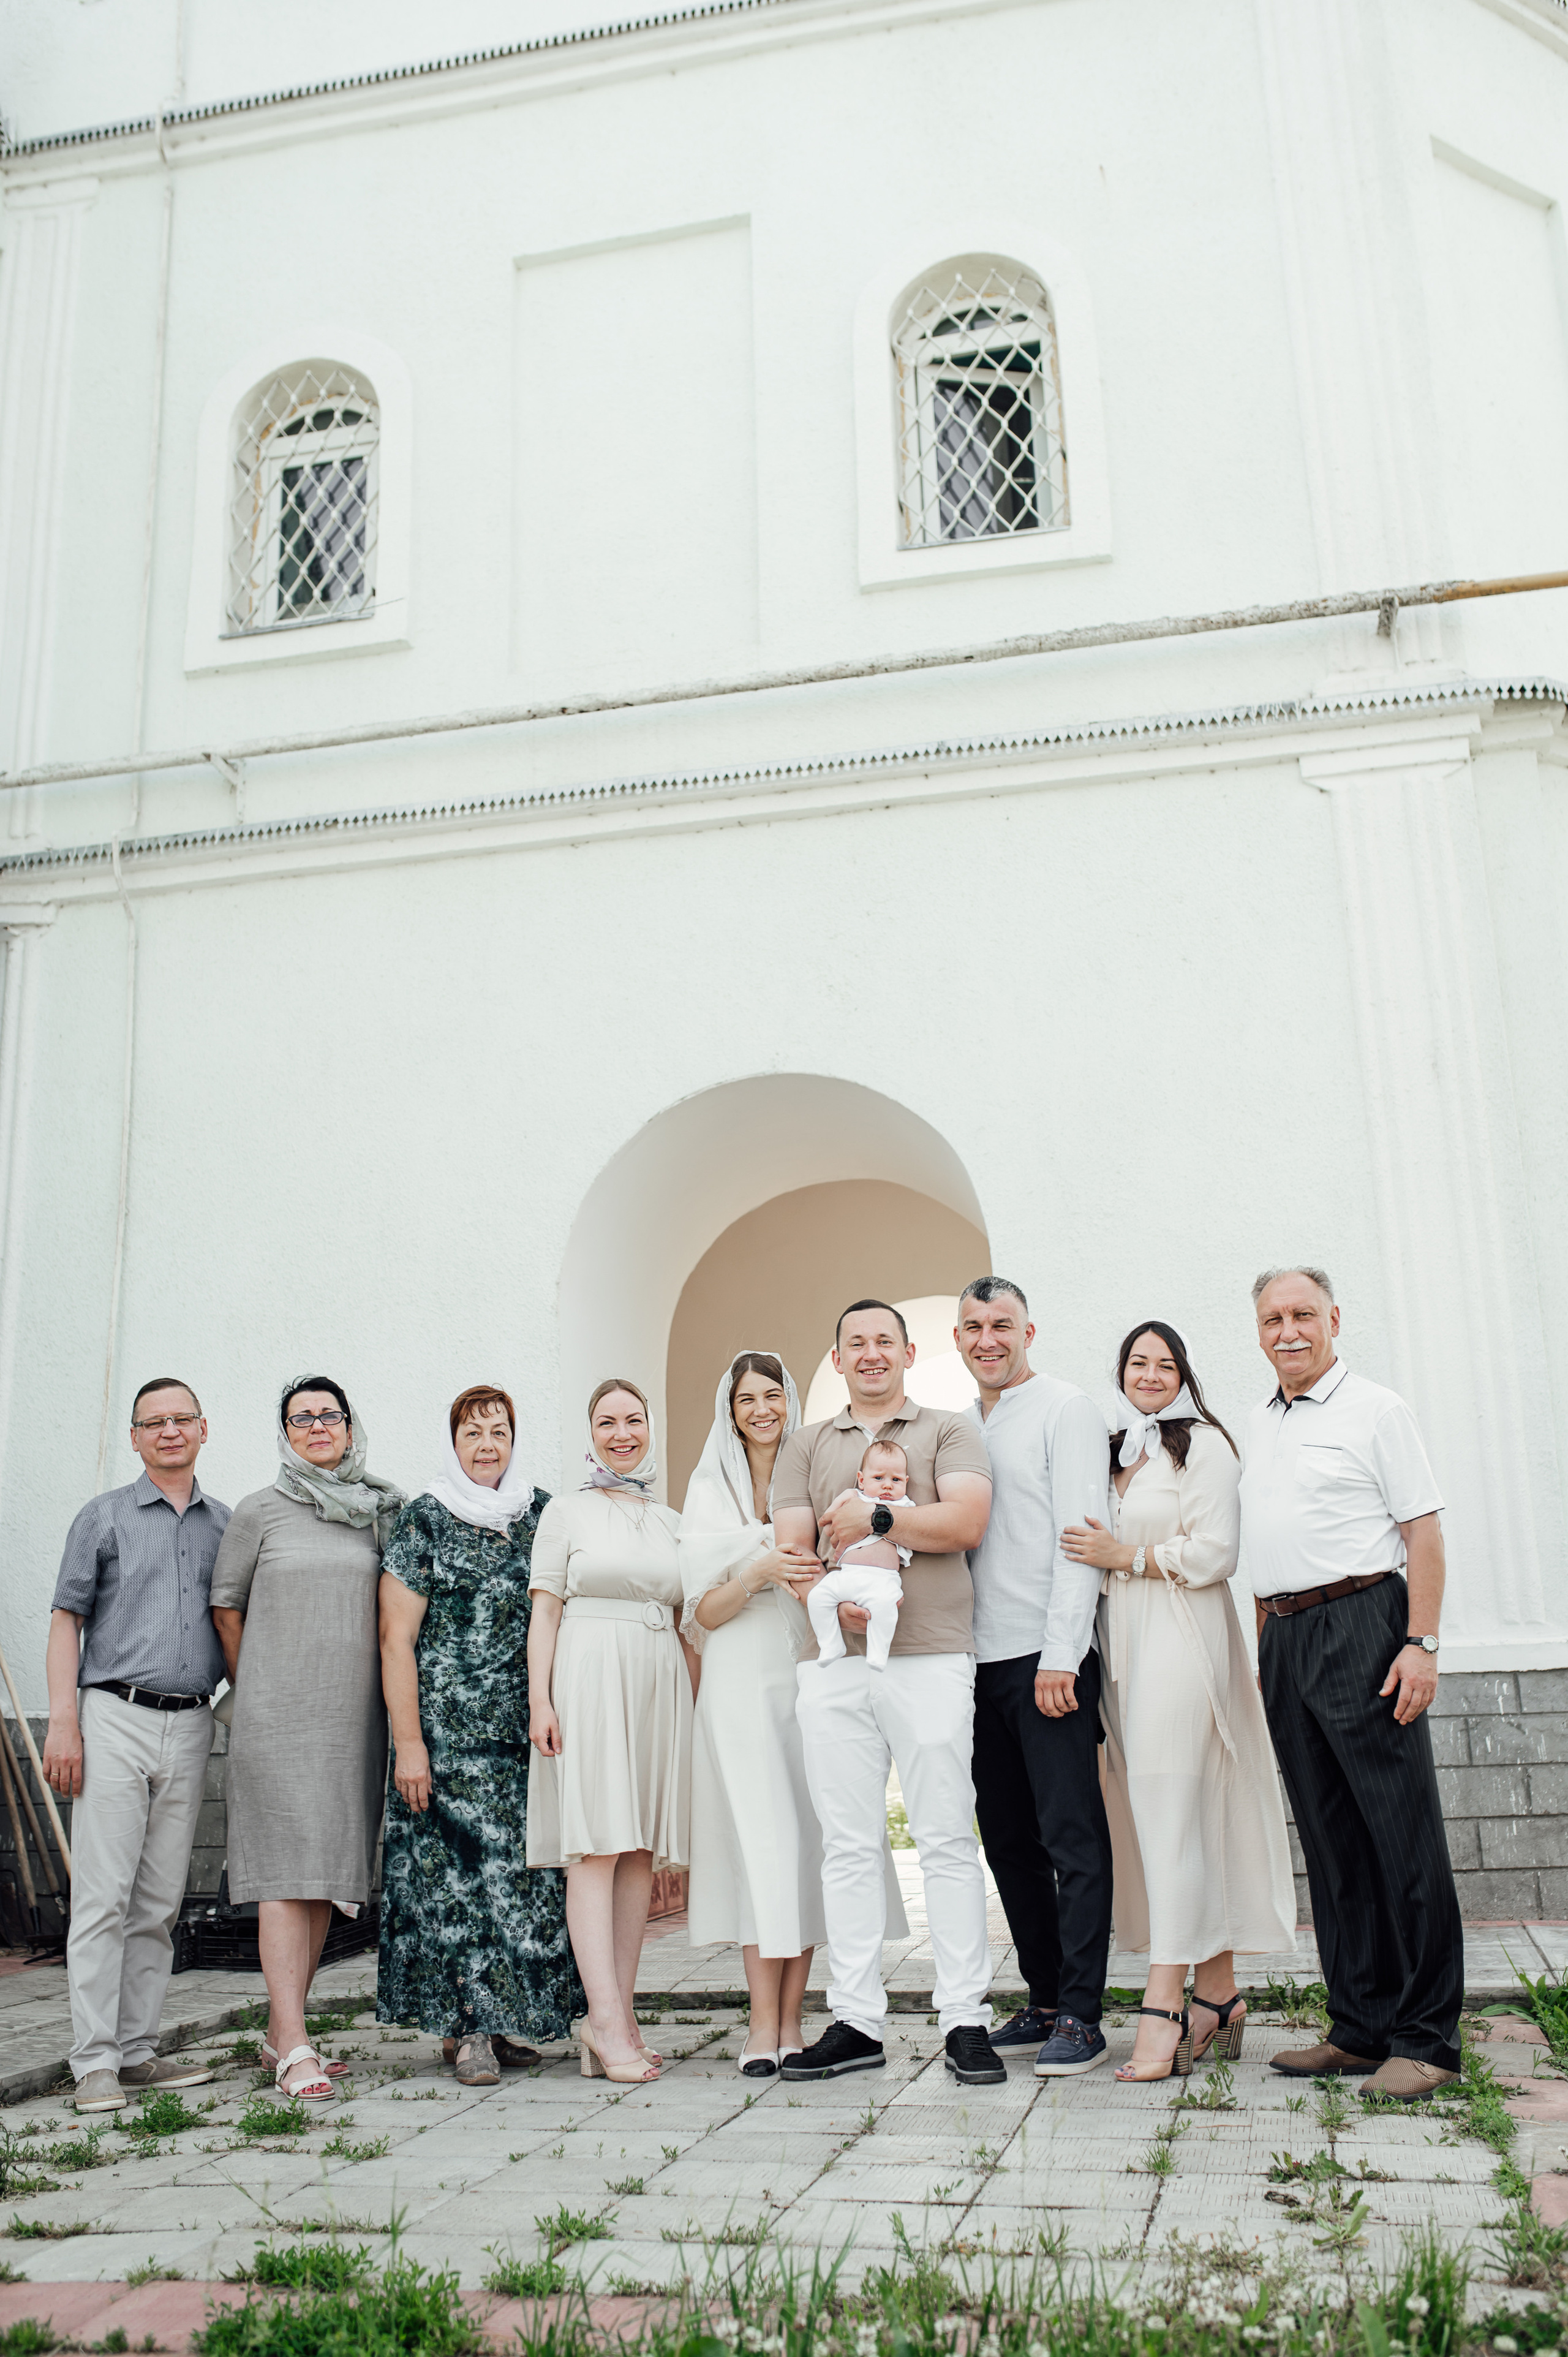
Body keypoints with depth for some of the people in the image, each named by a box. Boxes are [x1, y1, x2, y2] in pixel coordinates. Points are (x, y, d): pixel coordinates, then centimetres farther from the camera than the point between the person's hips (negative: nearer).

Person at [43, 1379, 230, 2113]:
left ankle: (137, 2048, 15)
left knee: (161, 1902, 7)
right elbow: (66, 1622, 1)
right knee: (103, 1895, -6)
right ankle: (94, 2061, 0)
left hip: (190, 1728, 4)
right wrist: (63, 1723, -8)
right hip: (116, 1721, -3)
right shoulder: (104, 1517, 4)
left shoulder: (224, 1524, 13)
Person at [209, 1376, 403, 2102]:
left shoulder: (379, 1513, 10)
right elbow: (225, 1605, 8)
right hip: (278, 1716, -4)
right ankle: (294, 2049, -7)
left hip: (354, 1716, 4)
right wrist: (251, 1687, 9)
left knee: (329, 1873, 8)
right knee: (287, 1871, -8)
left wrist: (385, 1695, 13)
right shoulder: (261, 1510, 2)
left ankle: (280, 2032, 19)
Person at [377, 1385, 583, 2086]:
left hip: (529, 1729, 4)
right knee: (456, 1865, -5)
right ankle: (466, 2027, 5)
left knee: (529, 1865, 2)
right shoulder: (424, 1519, 0)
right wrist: (408, 1742, -9)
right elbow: (396, 1638, -3)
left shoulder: (543, 1516, 11)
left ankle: (509, 2019, 13)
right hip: (450, 1730, -3)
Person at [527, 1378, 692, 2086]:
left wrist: (695, 1700, 12)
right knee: (596, 1844, -9)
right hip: (589, 1679, -4)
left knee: (642, 1849, 3)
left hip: (659, 1683, 5)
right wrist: (539, 1700, -9)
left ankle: (619, 2015, 7)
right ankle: (606, 2018, -11)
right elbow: (544, 1610, 1)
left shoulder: (671, 1522, 17)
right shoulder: (567, 1512, 6)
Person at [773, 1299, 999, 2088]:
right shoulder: (806, 1446, 18)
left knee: (947, 1839, -2)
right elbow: (790, 1548, 7)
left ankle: (965, 2020, 5)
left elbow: (966, 1522, -5)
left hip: (931, 1659, -2)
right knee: (847, 1844, 4)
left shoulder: (948, 1432, 11)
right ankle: (855, 2021, 12)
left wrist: (876, 1516, -8)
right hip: (832, 1662, 3)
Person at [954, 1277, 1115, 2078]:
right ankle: (1042, 2001, 22)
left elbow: (1081, 1533, -11)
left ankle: (1081, 2017, 1)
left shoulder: (1065, 1409, -3)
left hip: (1048, 1657, -7)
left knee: (1072, 1838, -4)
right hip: (981, 1660, 7)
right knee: (1009, 1840, 12)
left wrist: (1060, 1655, -17)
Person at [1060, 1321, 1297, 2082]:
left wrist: (1125, 1555, -9)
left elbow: (1213, 1554, -9)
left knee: (1169, 1815, -11)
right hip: (1123, 1647, 7)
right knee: (1165, 1817, 7)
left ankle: (1162, 2013, -12)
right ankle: (1217, 1992, 15)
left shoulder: (1203, 1443, -1)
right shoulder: (1115, 1451, 19)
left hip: (1181, 1642, -7)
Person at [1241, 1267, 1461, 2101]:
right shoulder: (1257, 1426, 17)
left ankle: (1426, 2038, 3)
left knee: (1402, 1834, -4)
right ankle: (1360, 2027, 17)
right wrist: (1267, 1650, 14)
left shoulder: (1375, 1409, -2)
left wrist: (1421, 1642, -15)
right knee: (1330, 1841, 10)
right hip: (1285, 1639, 7)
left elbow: (1423, 1530, -7)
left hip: (1361, 1625, -7)